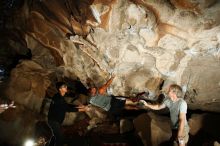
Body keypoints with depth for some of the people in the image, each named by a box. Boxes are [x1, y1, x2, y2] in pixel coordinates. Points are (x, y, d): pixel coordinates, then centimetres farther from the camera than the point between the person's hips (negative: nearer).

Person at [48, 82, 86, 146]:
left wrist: (78, 106, 4)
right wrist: (79, 110, -21)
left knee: (56, 136, 23)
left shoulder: (60, 97, 7)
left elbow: (67, 105, 12)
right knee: (60, 139, -7)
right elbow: (67, 108, -25)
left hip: (55, 120, 10)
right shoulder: (58, 98, -25)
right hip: (54, 121, -10)